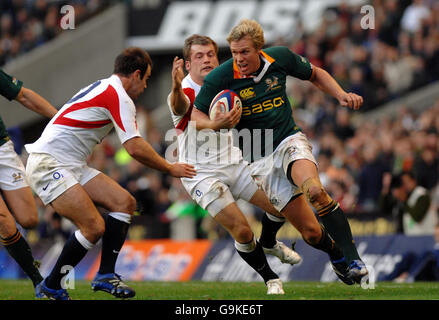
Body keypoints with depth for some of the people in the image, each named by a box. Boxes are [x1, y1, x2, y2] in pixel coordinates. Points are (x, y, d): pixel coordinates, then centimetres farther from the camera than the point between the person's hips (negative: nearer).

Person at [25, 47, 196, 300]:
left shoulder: (104, 88, 16)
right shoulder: (118, 96, -15)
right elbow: (135, 148, -20)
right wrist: (170, 168, -8)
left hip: (72, 165, 10)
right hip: (48, 165, -10)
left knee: (124, 202, 2)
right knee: (94, 227, -18)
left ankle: (106, 275, 4)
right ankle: (52, 286, -3)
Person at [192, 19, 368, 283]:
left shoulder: (280, 58, -5)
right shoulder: (220, 78, -12)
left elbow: (315, 74, 14)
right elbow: (194, 116, -2)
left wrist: (341, 95, -2)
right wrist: (218, 123, -24)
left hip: (290, 141, 1)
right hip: (259, 159, -1)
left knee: (315, 190, -33)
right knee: (312, 232, -10)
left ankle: (354, 259, -26)